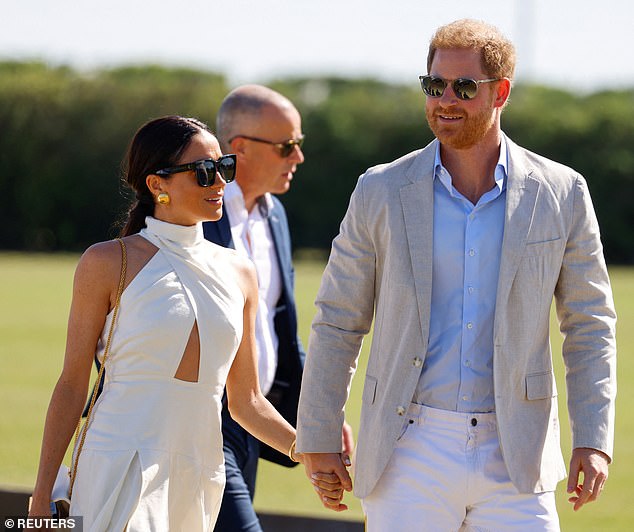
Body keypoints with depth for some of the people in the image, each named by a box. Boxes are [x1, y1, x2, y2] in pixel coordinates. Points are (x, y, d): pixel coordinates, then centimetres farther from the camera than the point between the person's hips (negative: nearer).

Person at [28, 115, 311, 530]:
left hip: (200, 479, 5)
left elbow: (246, 402, 16)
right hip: (121, 468, -5)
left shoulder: (238, 274, 13)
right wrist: (43, 496, -3)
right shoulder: (109, 264, -1)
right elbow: (73, 385, 0)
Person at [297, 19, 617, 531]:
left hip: (515, 461, 0)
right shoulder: (382, 192, 3)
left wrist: (594, 441, -2)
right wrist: (318, 439, 6)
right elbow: (338, 322, 8)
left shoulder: (562, 195, 3)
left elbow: (590, 326, 8)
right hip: (410, 456, 0)